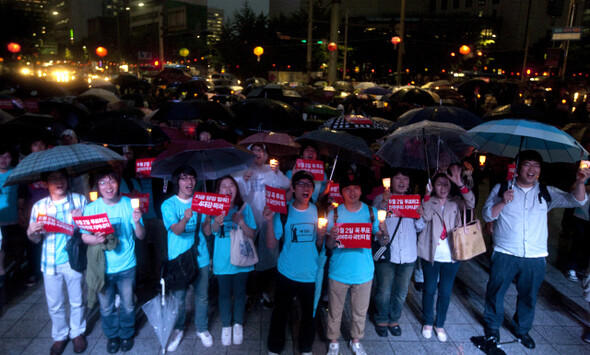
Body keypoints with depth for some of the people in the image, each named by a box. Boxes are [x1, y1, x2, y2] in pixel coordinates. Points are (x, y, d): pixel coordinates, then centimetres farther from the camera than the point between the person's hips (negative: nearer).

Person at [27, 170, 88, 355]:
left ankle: (77, 332, 35)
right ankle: (60, 335, 36)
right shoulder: (39, 206, 1)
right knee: (54, 304, 14)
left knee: (77, 301, 14)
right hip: (50, 262, 2)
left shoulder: (79, 200, -4)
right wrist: (31, 231, -16)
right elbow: (35, 239, 6)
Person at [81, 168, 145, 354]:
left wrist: (137, 222, -26)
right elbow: (84, 236, -4)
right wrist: (96, 239, -26)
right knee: (106, 307, 15)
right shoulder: (91, 208, -8)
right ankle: (112, 335, 40)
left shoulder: (129, 204, -8)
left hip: (126, 266, 0)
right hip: (103, 267, 0)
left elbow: (141, 236, -6)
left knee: (127, 305, 14)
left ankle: (127, 334, 40)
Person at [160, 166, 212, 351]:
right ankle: (178, 330, 33)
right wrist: (185, 219, -43)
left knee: (202, 297, 13)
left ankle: (202, 329, 34)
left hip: (200, 257, 2)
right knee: (178, 299, 9)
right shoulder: (168, 205, -8)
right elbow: (176, 230, -23)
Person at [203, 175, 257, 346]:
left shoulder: (244, 207, -7)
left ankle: (238, 324, 36)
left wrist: (240, 221, -23)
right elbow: (207, 232, -13)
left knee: (239, 292, 15)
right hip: (222, 260, 0)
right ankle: (226, 326, 34)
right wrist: (216, 222, -33)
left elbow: (252, 234, -6)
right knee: (224, 293, 14)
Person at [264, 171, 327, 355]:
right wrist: (270, 221, -21)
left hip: (311, 275, 2)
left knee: (309, 314, 15)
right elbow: (271, 245, -10)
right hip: (287, 274, -2)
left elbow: (320, 247, 3)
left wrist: (321, 236, -17)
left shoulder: (318, 211, 0)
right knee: (280, 312, 9)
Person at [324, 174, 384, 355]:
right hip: (339, 271, -1)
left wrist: (383, 232, -20)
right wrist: (332, 237, -27)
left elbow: (381, 239, 2)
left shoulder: (371, 212, -2)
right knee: (335, 311, 12)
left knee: (360, 311, 16)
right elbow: (328, 245, -5)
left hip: (363, 271, 1)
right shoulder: (335, 213, -6)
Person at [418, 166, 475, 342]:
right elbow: (426, 216, -19)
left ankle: (440, 324, 28)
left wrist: (459, 183, -26)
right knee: (429, 289, 10)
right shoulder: (429, 202, 0)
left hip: (451, 255, 2)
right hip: (431, 254, -1)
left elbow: (471, 203, -15)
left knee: (445, 292, 10)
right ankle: (428, 322, 29)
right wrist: (427, 195, -26)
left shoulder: (456, 203, 5)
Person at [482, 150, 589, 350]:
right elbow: (487, 215, -3)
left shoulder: (546, 192, 6)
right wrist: (503, 202, -20)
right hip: (505, 255, -2)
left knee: (528, 297, 17)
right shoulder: (501, 189, -1)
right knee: (496, 293, 8)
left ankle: (522, 330, 39)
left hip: (535, 258, 2)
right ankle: (492, 327, 30)